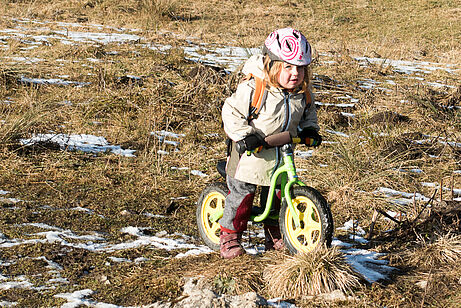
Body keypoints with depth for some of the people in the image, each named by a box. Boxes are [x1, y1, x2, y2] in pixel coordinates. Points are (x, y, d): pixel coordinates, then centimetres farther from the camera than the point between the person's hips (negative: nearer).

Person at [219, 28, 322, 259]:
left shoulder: (302, 92, -3)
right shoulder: (253, 89, -24)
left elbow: (308, 111, 17)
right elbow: (231, 112, -19)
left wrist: (309, 130, 0)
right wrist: (245, 135, -28)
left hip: (282, 154, 5)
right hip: (251, 153, -5)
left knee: (278, 193, 13)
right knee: (242, 192, 1)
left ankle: (274, 235, 32)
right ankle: (229, 236, 17)